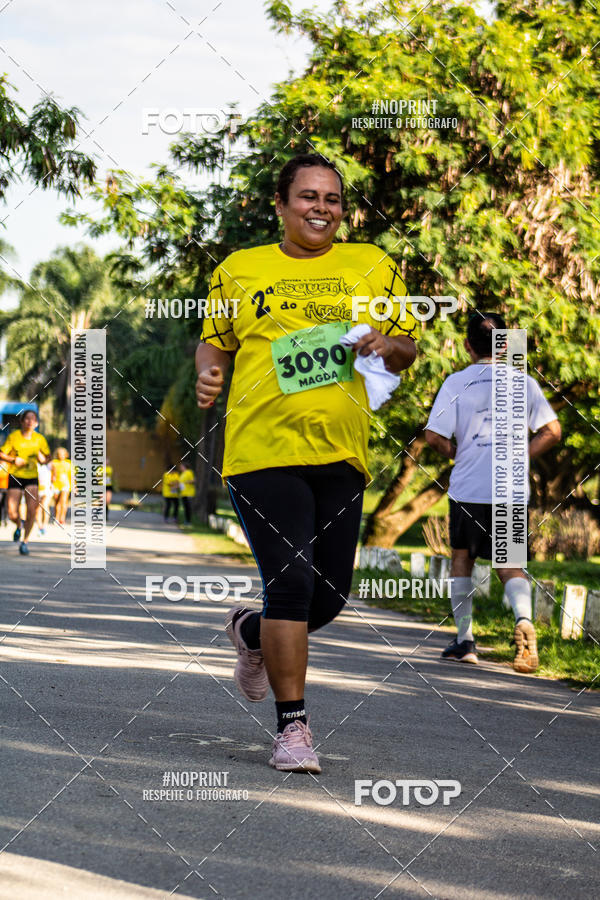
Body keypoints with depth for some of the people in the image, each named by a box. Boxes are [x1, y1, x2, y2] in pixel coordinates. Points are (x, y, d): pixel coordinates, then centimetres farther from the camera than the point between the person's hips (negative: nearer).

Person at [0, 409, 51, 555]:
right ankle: (19, 527, 33)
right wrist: (14, 459, -22)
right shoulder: (14, 436, -9)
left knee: (32, 510, -16)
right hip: (15, 477, -1)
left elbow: (47, 458, 9)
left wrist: (43, 458, -14)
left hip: (32, 477, 1)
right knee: (12, 514, -5)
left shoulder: (40, 439, -3)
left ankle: (24, 542, -1)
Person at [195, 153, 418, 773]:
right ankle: (292, 727, -5)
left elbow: (407, 351, 16)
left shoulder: (372, 267, 12)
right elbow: (214, 340, 18)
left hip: (340, 454, 3)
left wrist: (388, 344, -7)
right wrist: (208, 374, -3)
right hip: (262, 450, -3)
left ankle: (252, 634, 40)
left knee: (329, 596, 7)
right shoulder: (239, 271, 9)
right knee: (291, 581, -15)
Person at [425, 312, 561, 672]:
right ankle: (524, 619, -24)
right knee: (510, 564, 7)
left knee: (462, 557, 17)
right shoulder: (524, 382, 3)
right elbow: (552, 432, 0)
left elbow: (435, 437, -8)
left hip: (468, 489, -1)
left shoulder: (456, 383, -3)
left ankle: (465, 640, 18)